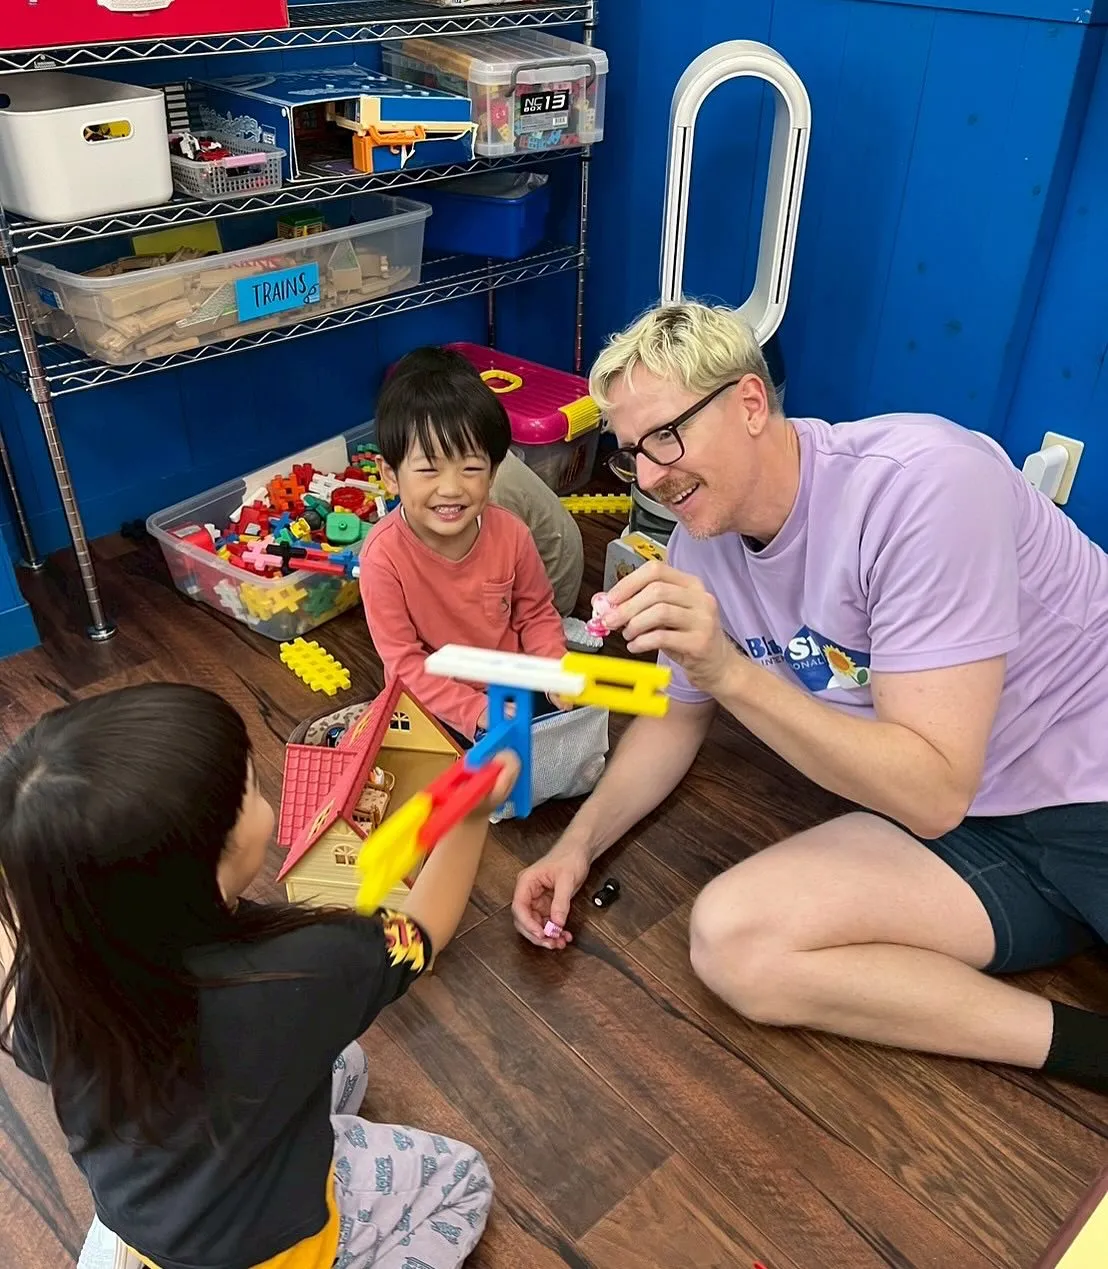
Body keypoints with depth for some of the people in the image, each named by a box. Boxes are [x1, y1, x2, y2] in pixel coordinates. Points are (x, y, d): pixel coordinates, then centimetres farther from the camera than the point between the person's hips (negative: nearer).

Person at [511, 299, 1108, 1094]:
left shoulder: (919, 482, -22)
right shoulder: (703, 547, -3)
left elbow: (933, 795, -24)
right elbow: (677, 718, 13)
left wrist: (730, 671, -30)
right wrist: (578, 845, 1)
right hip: (980, 832, 6)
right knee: (730, 940, -19)